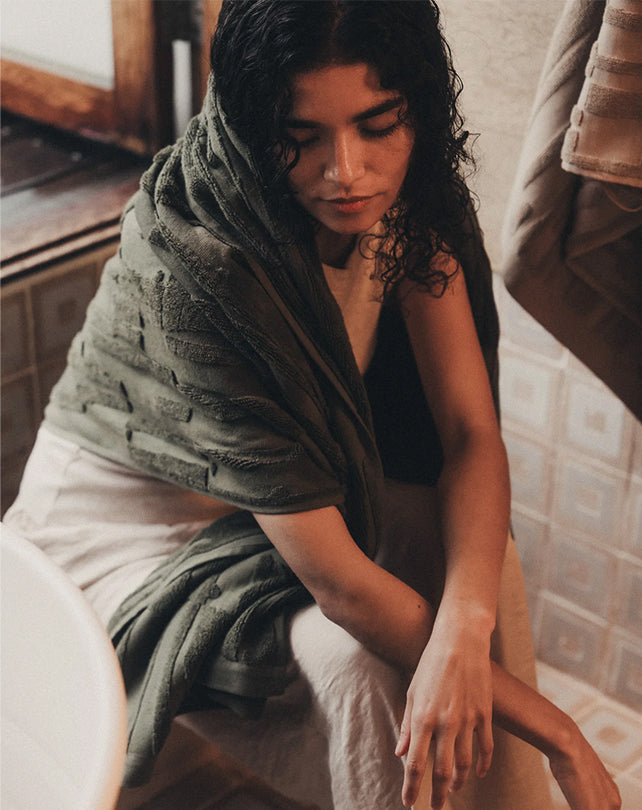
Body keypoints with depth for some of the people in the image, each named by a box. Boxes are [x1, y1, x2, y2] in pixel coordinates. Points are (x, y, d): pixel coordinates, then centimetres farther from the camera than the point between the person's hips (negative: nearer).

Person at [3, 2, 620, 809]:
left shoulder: (405, 195, -16)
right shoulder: (195, 265, -36)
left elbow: (472, 434, -17)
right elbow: (336, 581, -34)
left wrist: (463, 624, -36)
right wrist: (551, 728, -28)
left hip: (297, 485, 6)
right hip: (136, 521, -6)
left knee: (486, 559, -15)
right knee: (357, 658, -28)